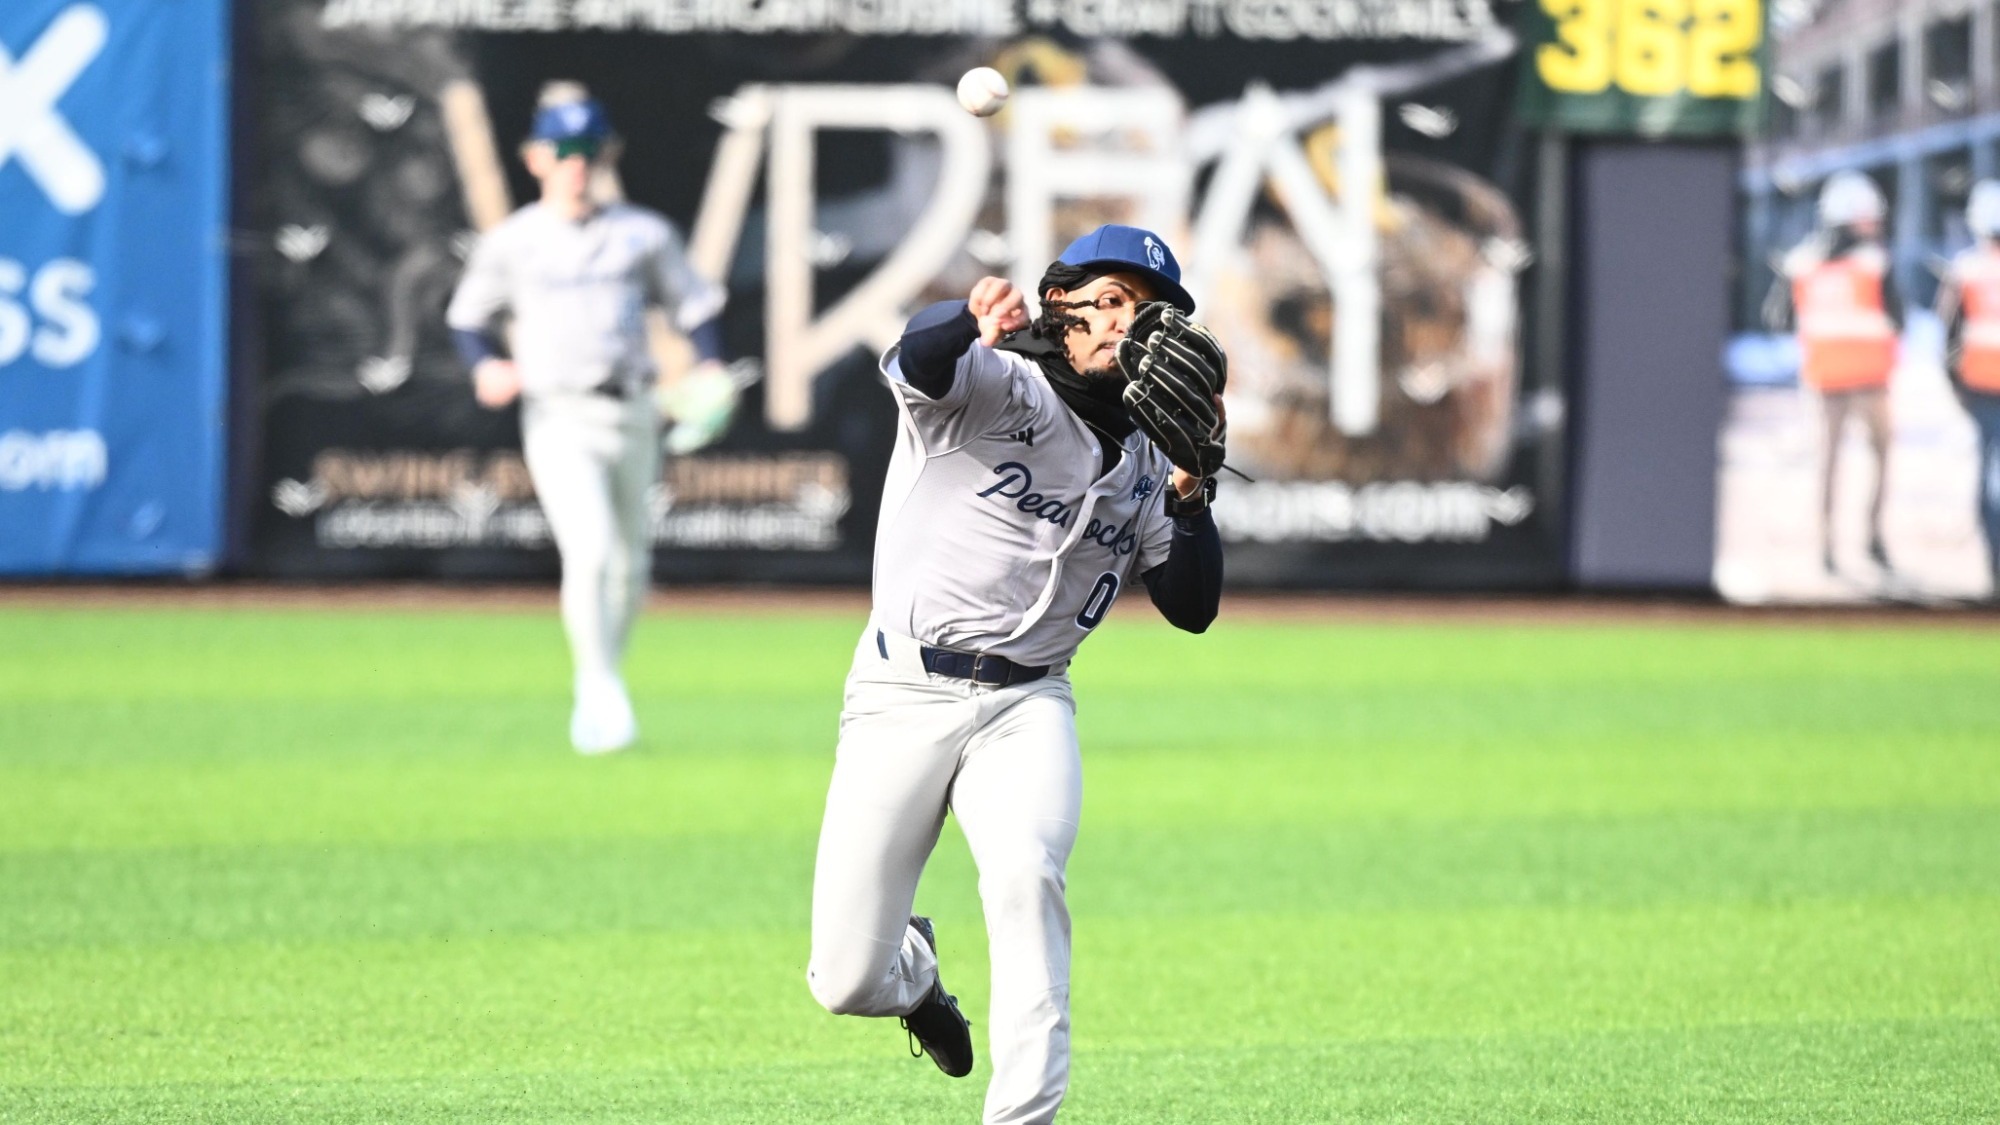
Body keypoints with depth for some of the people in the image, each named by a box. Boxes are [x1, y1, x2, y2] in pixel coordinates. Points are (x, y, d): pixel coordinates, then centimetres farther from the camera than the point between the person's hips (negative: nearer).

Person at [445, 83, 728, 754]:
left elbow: (695, 303, 11)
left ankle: (595, 689, 29)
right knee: (589, 552, -21)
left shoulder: (642, 235, 6)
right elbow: (469, 316, 15)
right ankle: (603, 694, -18)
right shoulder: (510, 243, 5)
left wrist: (710, 364, -8)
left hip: (631, 415, 3)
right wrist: (484, 365, -5)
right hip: (558, 419, -3)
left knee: (630, 565, 9)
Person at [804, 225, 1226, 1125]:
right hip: (901, 701, -3)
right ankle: (913, 969, 34)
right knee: (846, 983, -4)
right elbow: (913, 363, -27)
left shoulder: (1142, 464, 13)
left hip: (1025, 708, 3)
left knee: (1025, 872, -31)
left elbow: (1192, 609, 10)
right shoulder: (993, 386, -4)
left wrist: (1193, 490, -5)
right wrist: (971, 324, -51)